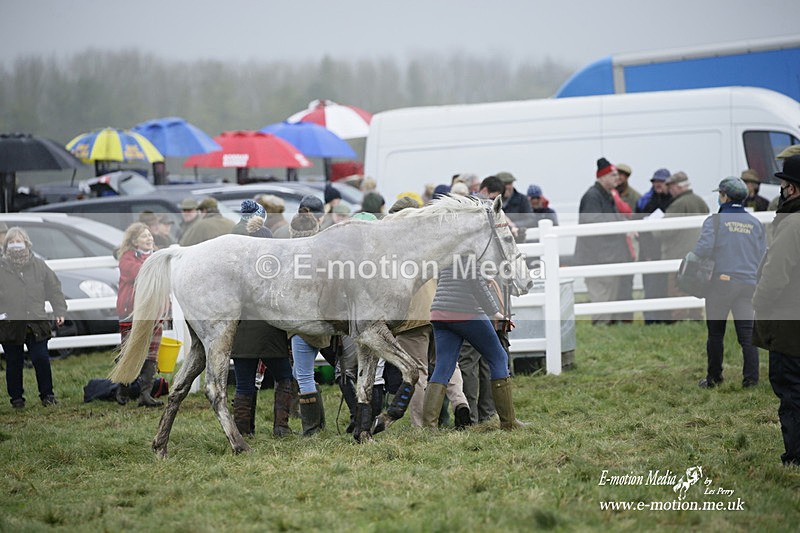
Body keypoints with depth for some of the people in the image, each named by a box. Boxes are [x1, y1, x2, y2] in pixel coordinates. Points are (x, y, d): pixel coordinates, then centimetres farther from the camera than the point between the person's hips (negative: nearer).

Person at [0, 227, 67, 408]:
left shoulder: (39, 266, 5)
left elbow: (54, 289, 11)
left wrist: (60, 311, 4)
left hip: (36, 323, 1)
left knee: (41, 359, -1)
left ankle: (47, 394, 14)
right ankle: (16, 397, 20)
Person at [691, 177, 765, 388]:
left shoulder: (715, 220, -5)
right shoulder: (755, 223, 8)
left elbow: (704, 248, -16)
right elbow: (763, 256, 8)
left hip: (721, 282, -3)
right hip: (748, 283, 3)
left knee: (716, 333, 6)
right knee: (747, 332, 5)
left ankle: (714, 377, 12)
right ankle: (751, 377, -2)